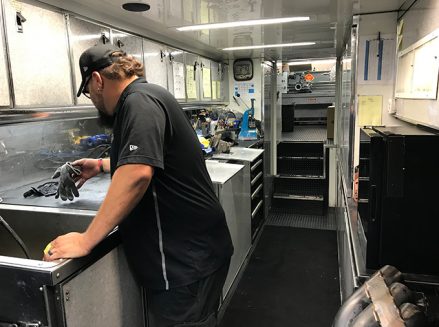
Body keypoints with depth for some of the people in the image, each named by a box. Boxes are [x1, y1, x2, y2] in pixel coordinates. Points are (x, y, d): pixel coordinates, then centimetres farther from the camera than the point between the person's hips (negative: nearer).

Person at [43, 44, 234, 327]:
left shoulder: (140, 101, -18)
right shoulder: (145, 97, 15)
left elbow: (137, 173, -32)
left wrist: (86, 241, -24)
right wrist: (102, 165, 36)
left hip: (186, 260, -10)